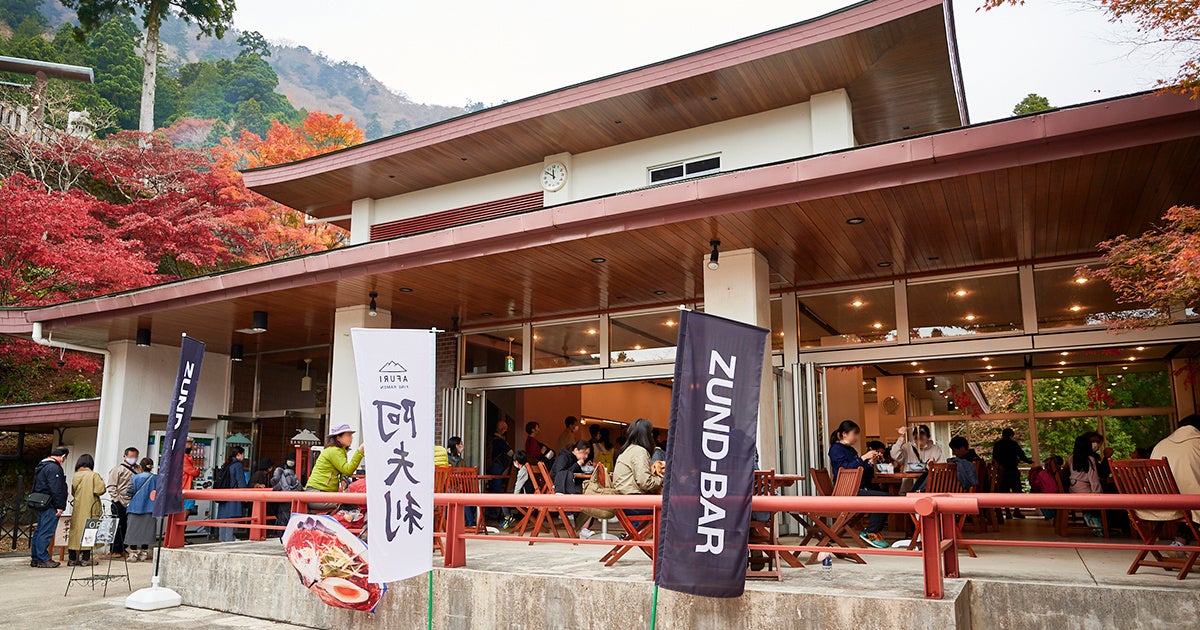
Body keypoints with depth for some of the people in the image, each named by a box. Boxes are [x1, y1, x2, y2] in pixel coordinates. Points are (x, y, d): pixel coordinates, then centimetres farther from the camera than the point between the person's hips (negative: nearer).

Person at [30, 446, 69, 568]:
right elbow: (56, 489, -21)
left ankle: (35, 558, 19)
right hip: (50, 506, -11)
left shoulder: (41, 466, 18)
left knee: (39, 531, 14)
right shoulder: (54, 468, -16)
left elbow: (36, 487, 25)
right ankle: (43, 559, -5)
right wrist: (60, 506, -18)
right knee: (46, 533, -7)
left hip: (40, 504, 11)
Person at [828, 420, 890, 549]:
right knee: (883, 497, -22)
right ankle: (869, 532, -11)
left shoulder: (851, 450, 21)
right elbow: (845, 469, -21)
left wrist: (870, 463, 5)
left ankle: (876, 530, 1)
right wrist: (863, 458, -20)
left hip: (857, 489, 9)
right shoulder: (836, 449, -6)